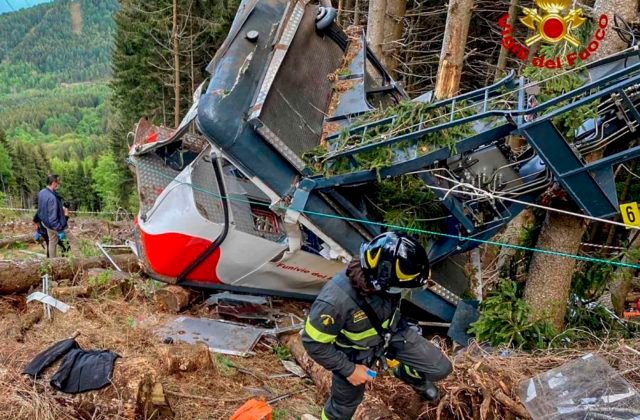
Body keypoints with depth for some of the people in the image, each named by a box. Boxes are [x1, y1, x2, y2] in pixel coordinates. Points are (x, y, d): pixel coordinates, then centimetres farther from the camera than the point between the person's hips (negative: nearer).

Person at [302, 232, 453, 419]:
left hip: (392, 333, 4)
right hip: (355, 354, -4)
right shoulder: (335, 301, -43)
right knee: (345, 404, 18)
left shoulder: (380, 280, -29)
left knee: (440, 368, 8)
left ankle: (406, 374, 40)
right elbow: (314, 342, -27)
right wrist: (349, 370, -19)